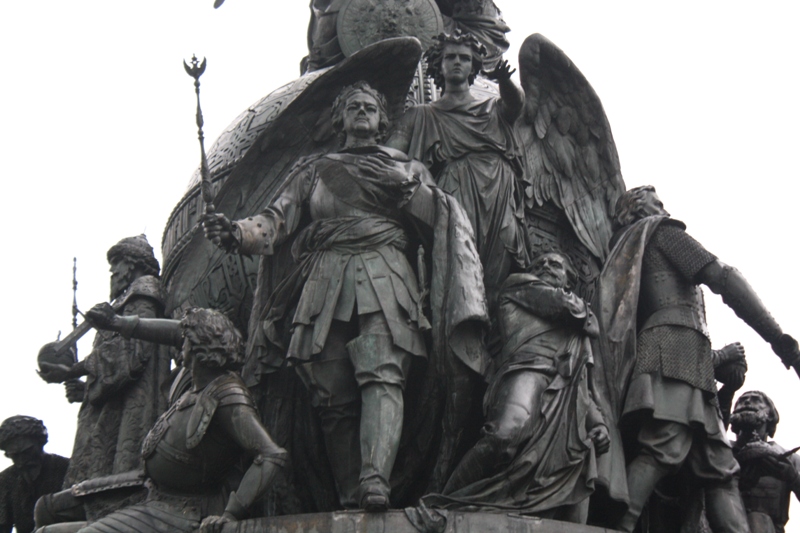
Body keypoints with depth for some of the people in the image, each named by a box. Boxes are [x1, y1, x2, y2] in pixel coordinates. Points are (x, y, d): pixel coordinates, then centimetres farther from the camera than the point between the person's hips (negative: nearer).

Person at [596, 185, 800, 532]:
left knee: (719, 467, -3)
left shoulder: (628, 256, 35)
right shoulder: (662, 231, 12)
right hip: (678, 345, -8)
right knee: (664, 450, -27)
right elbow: (719, 275, 0)